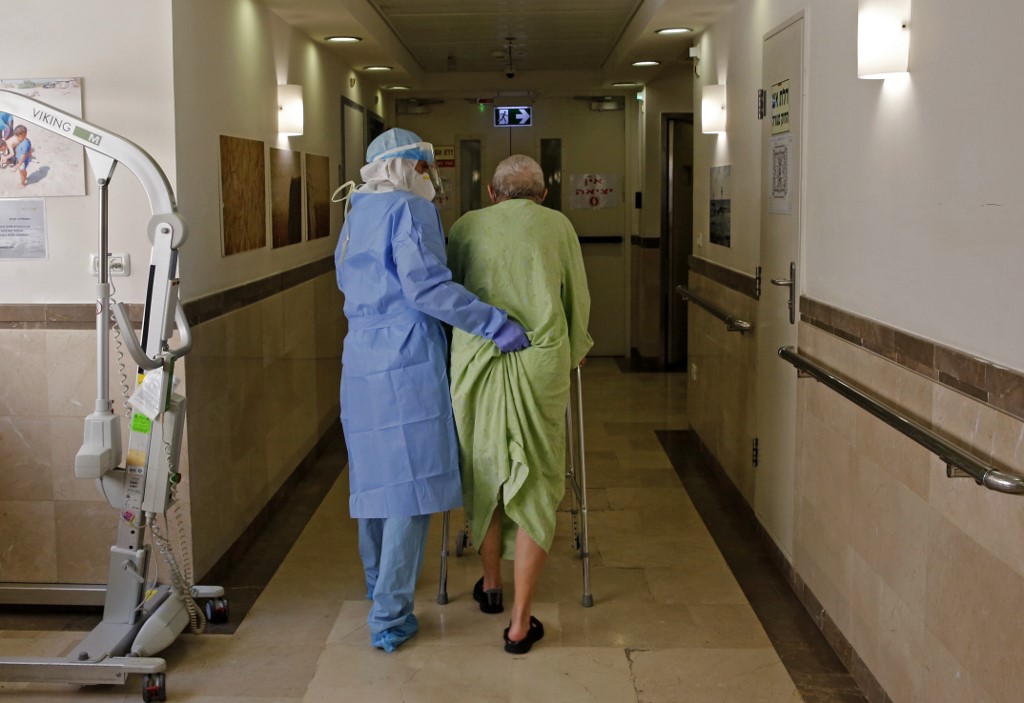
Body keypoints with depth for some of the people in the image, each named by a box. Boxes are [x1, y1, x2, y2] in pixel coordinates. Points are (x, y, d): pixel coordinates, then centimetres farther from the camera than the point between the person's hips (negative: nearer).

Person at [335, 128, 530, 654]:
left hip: (361, 361, 9)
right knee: (411, 479, -4)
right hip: (408, 361, -9)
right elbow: (425, 284, -21)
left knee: (375, 469, 21)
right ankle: (390, 615, -2)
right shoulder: (410, 210, -10)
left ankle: (378, 581, 39)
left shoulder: (356, 216, 17)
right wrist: (496, 324, -20)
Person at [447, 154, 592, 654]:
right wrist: (576, 349, 31)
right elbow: (578, 299, 14)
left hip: (475, 360, 2)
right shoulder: (557, 225, 11)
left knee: (483, 471, 19)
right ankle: (520, 622, 5)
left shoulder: (465, 226, 12)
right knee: (535, 485, 5)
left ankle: (490, 584, 38)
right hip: (540, 361, -1)